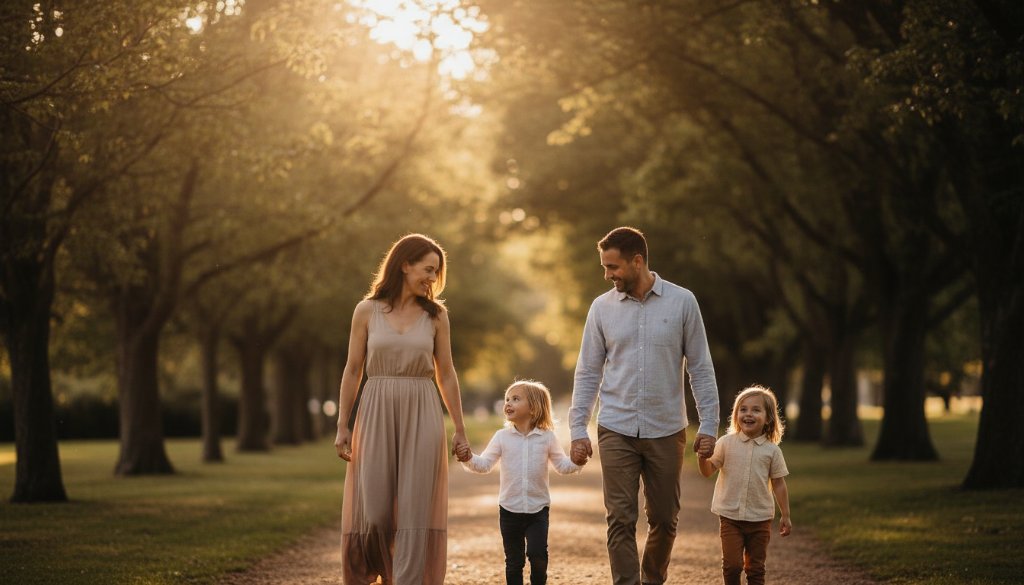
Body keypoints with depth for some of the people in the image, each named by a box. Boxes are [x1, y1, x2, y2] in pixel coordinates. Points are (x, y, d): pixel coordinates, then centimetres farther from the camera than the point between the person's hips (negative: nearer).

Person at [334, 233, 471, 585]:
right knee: (374, 511, -1)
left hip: (421, 417, 1)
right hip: (377, 414, -1)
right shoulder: (367, 311, 3)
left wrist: (460, 430, 8)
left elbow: (446, 375, 9)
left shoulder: (436, 315, 6)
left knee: (415, 512, -3)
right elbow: (353, 371, 5)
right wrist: (342, 427, 1)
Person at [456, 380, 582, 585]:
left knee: (538, 553, -13)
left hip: (538, 508, -1)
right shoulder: (502, 437, 1)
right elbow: (484, 464, -2)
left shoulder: (547, 437, -1)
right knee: (514, 560, 8)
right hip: (509, 509, 1)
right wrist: (469, 459, -22)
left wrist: (577, 462, -16)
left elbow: (562, 466, 4)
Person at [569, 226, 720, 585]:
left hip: (666, 431, 0)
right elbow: (588, 372, 6)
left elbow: (700, 368, 1)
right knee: (620, 521, -4)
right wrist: (578, 428, 0)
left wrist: (708, 425, -4)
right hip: (616, 431, 0)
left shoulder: (682, 302, -1)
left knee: (664, 519, 8)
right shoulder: (602, 307, 2)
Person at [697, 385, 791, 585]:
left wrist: (786, 516, 6)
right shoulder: (727, 443, -1)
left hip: (760, 519, 1)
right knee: (732, 564, -5)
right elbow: (708, 471, 0)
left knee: (755, 568, 8)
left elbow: (778, 484, 5)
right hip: (731, 516, -1)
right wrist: (702, 456, -21)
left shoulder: (772, 450, 0)